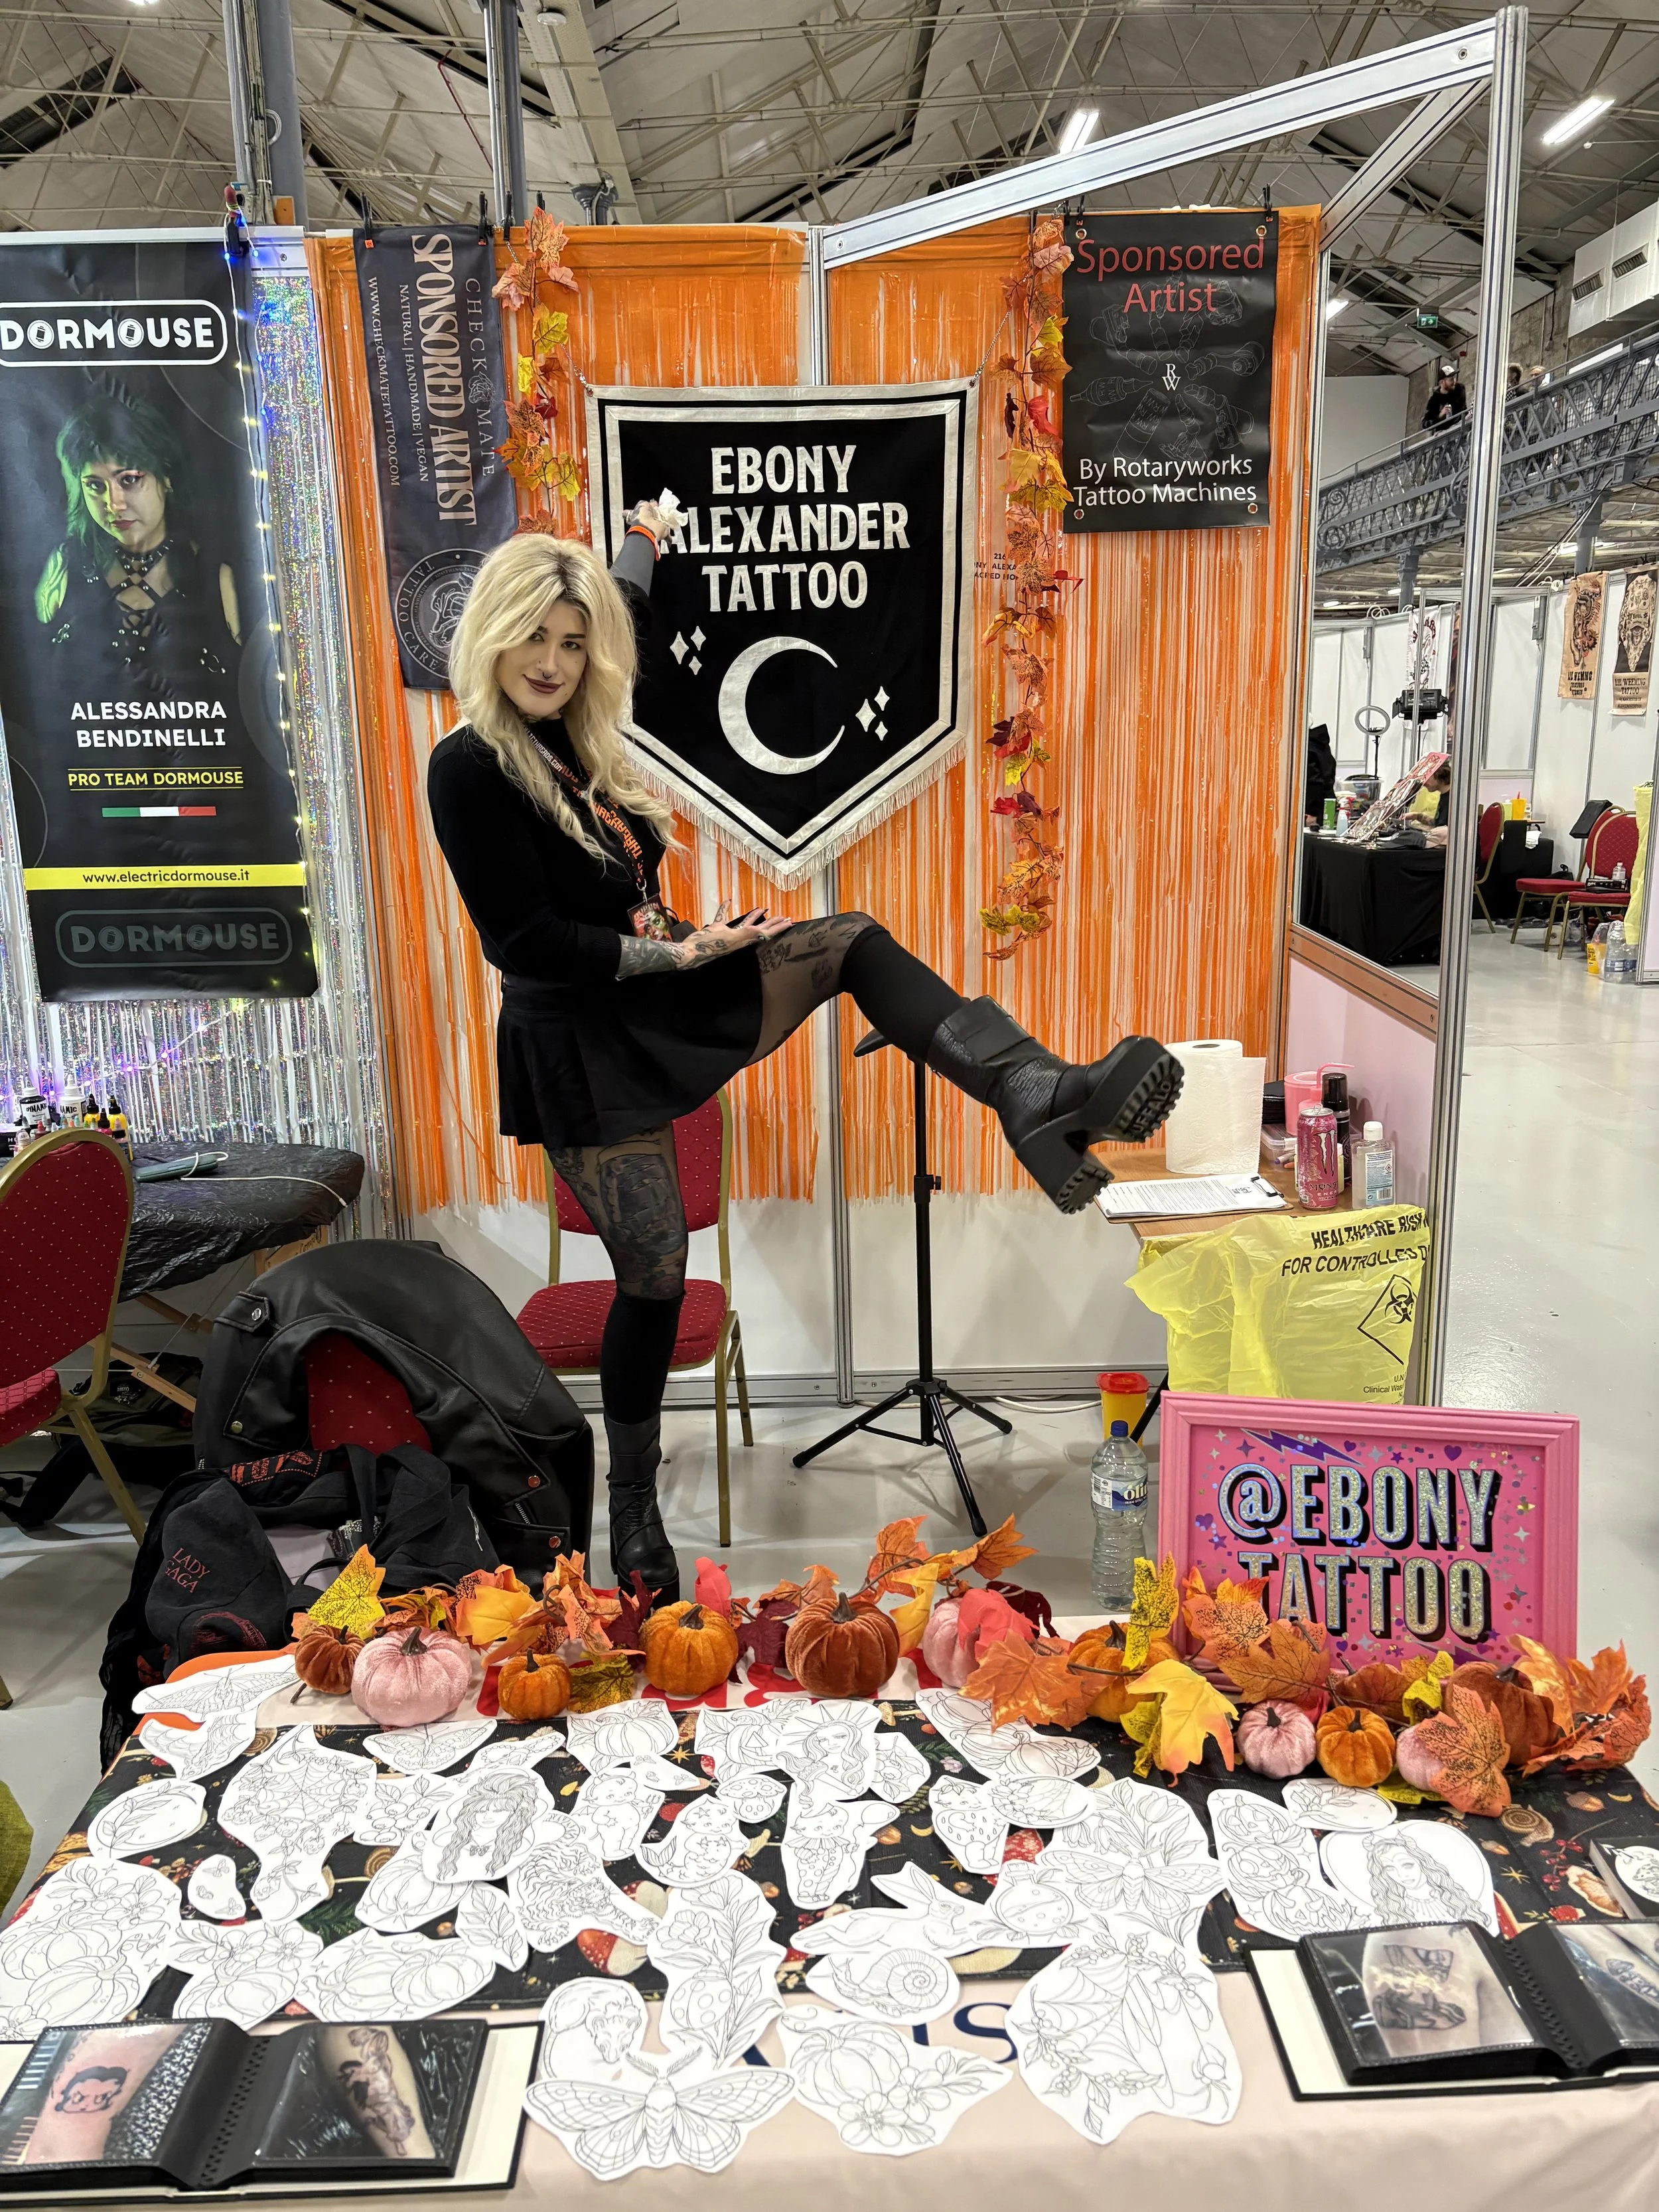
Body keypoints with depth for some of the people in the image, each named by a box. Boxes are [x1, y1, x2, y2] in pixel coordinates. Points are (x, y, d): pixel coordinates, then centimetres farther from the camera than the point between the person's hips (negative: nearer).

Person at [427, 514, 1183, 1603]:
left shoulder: (573, 740, 8)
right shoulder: (470, 769, -14)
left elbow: (615, 626, 32)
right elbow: (525, 942, -20)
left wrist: (644, 546, 46)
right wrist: (668, 953, -17)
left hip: (659, 1003, 8)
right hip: (584, 1048, -7)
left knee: (853, 942, -8)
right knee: (654, 1272, -3)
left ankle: (1037, 1096, -23)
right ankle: (634, 1514, 20)